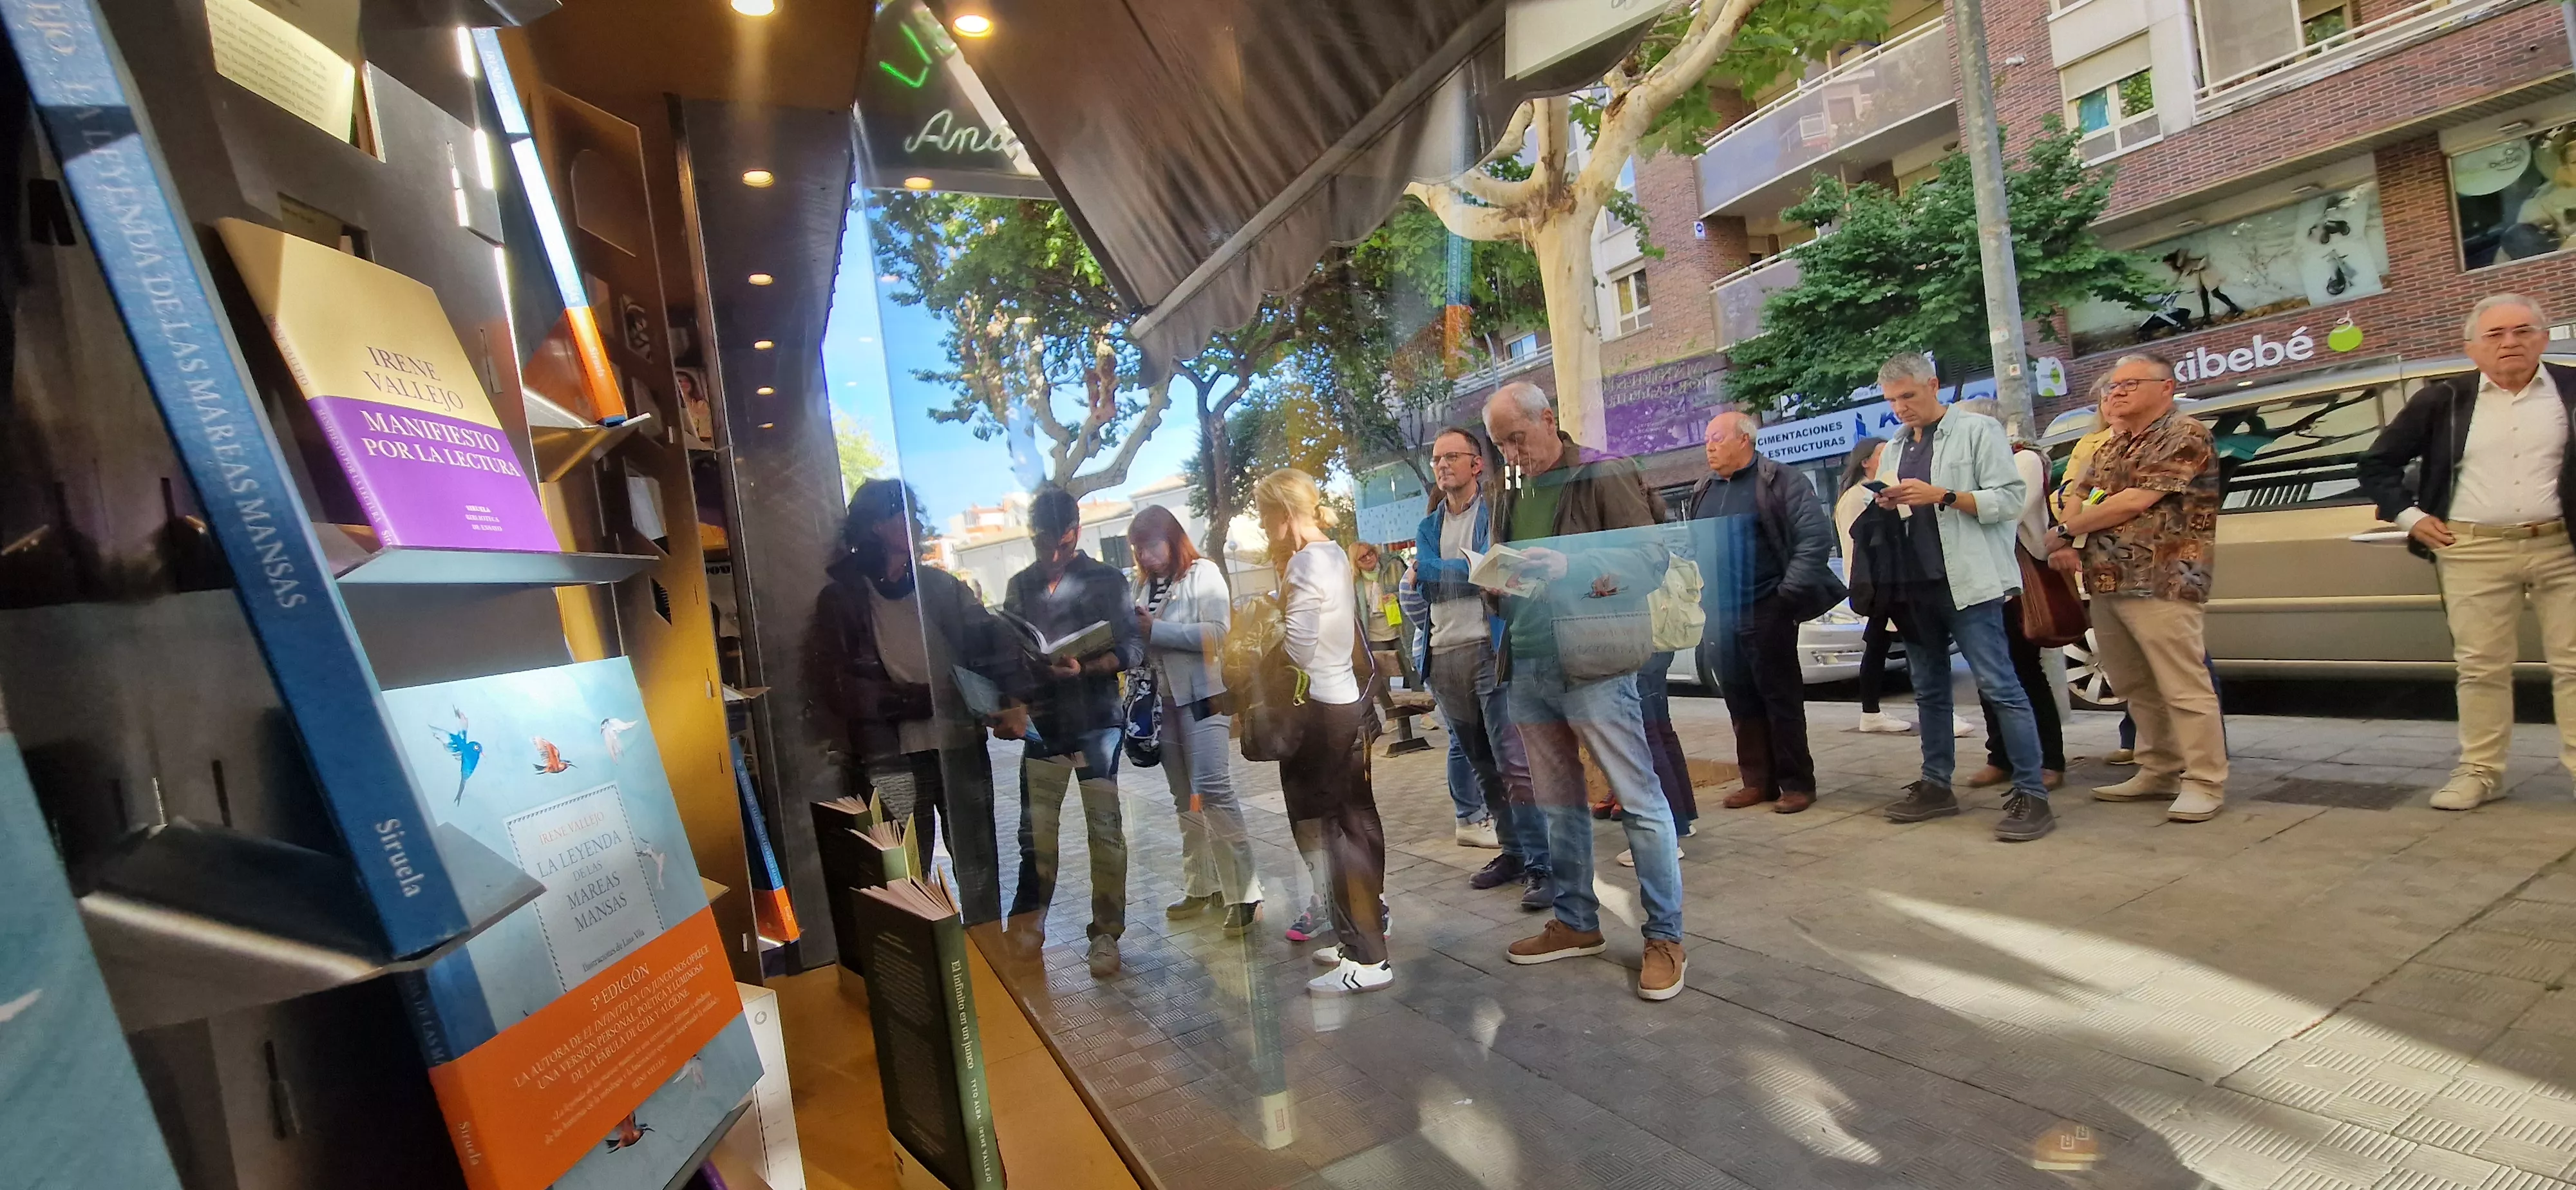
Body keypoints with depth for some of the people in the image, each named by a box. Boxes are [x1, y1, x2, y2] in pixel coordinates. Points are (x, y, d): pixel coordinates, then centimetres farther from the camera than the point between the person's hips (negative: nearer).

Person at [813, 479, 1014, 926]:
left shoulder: (941, 586, 11)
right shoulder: (841, 599, 0)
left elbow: (991, 647, 3)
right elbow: (838, 688, -7)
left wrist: (1014, 703, -15)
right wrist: (922, 700, -16)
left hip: (961, 748, 3)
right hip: (896, 759, -3)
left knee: (979, 871, 9)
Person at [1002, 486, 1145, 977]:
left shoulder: (1107, 580, 1)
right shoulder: (1020, 586, 10)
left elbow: (1133, 649, -7)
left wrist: (1085, 668, -23)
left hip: (1097, 721, -2)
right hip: (1043, 724, 3)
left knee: (1105, 829, 1)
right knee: (1035, 830, 7)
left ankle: (1106, 933, 12)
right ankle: (1028, 924, 23)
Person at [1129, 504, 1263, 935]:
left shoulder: (1203, 573, -3)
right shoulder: (1146, 585, 14)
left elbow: (1216, 633, -15)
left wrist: (1156, 629, -17)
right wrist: (1134, 633, -1)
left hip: (1203, 696, -6)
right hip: (1164, 700, 6)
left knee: (1214, 791, -12)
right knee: (1186, 800, 11)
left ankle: (1243, 893, -5)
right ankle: (1201, 887, 21)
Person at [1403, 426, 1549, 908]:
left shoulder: (1498, 513, 1)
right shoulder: (1428, 527, 17)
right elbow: (1415, 589, 5)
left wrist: (1432, 571, -10)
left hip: (1489, 650, -6)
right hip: (1443, 659, 6)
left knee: (1513, 762, -10)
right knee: (1479, 764, 11)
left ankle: (1542, 865, -4)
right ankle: (1512, 852, 22)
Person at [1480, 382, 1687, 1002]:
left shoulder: (1603, 475, -4)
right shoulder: (1509, 496, 15)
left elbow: (1652, 553, -7)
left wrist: (1600, 578, -24)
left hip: (1590, 664, -6)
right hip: (1526, 665, 7)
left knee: (1639, 799, -1)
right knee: (1557, 803, 15)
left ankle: (1664, 935, 12)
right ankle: (1576, 923, 28)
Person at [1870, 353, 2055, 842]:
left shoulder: (1978, 431, 0)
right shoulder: (1893, 451, 18)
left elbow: (2008, 500, -7)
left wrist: (1941, 495, -18)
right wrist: (1887, 507, -3)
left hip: (1967, 582, -6)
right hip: (1915, 586, 7)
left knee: (1999, 686, -8)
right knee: (1929, 691, 11)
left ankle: (2031, 794, -3)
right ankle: (1936, 786, 19)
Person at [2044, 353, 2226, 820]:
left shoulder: (2185, 435, -5)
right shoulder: (2111, 446, 20)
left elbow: (2135, 502, -14)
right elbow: (2081, 501, 19)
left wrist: (2065, 530, -5)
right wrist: (2068, 545, -3)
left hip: (2161, 583, -8)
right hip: (2106, 584, 8)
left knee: (2183, 687, -5)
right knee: (2137, 688, 14)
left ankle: (2204, 783, 3)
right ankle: (2159, 772, 23)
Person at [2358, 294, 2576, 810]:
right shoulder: (2444, 401, 4)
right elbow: (2377, 463, 10)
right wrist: (2409, 517, 1)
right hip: (2473, 553, 0)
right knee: (2480, 667, 5)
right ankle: (2480, 771, 12)